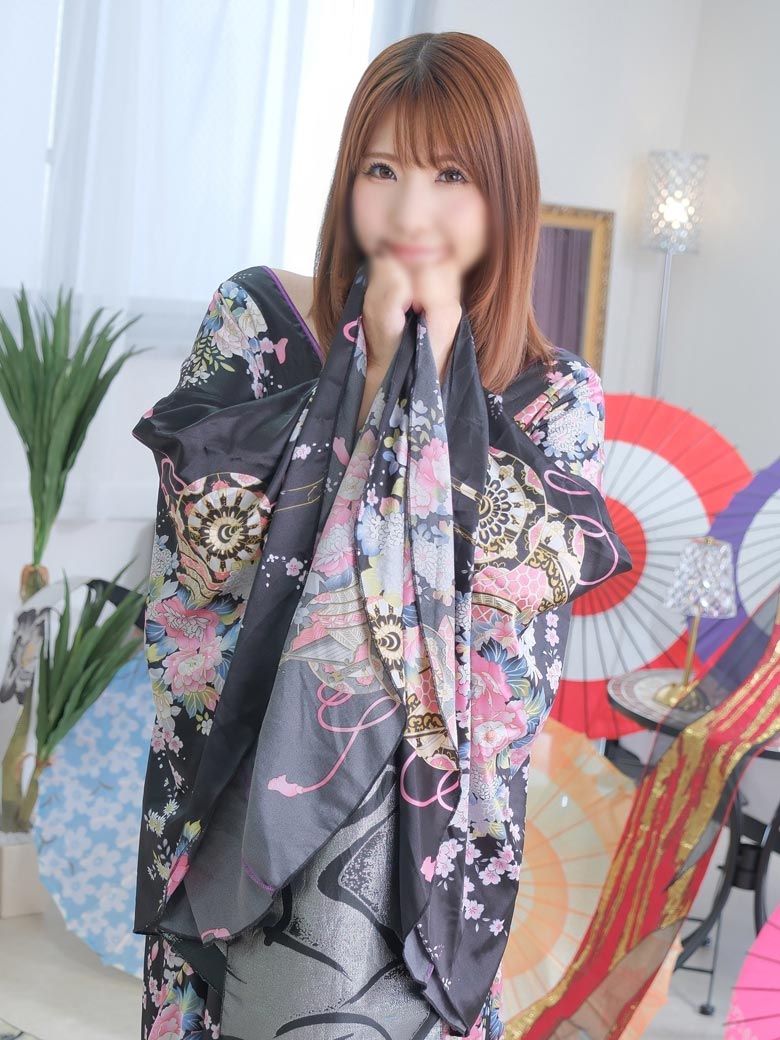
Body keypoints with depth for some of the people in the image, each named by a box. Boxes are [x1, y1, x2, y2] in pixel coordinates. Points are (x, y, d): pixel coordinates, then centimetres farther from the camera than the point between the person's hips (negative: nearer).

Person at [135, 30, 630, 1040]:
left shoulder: (558, 396, 4)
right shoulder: (255, 316, 1)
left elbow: (513, 592, -11)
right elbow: (215, 550, -10)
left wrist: (438, 374, -11)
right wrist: (371, 368, -11)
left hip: (430, 802, 1)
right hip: (246, 764, 0)